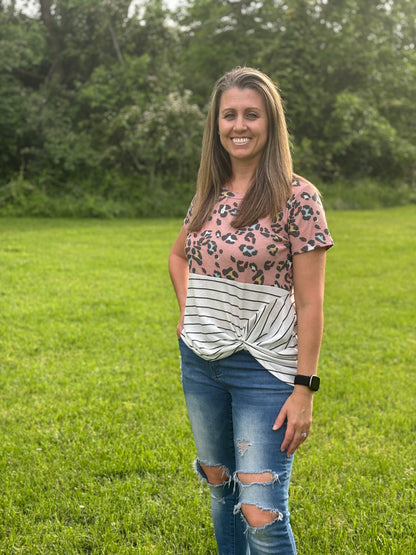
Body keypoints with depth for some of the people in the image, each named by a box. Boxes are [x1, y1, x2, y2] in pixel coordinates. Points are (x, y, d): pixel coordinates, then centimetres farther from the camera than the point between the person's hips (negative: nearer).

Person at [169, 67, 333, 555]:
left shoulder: (296, 197, -12)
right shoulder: (210, 192, 5)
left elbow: (310, 303, -12)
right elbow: (178, 255, 25)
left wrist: (304, 388, -15)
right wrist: (188, 310, 9)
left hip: (263, 368, -6)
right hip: (200, 362, 6)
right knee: (221, 487, 20)